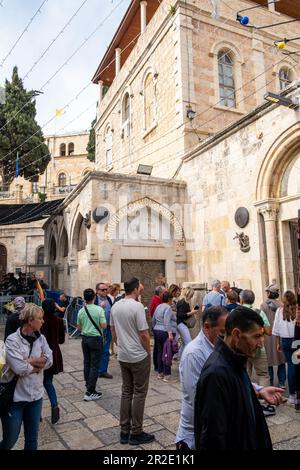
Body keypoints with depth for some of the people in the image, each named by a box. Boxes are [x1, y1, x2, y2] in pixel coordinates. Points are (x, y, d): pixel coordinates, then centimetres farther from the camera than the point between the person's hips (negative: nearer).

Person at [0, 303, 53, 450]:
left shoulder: (40, 338, 0)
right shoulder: (12, 340, -16)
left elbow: (49, 360, -8)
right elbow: (20, 368, -24)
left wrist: (28, 361, -18)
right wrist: (39, 364, -10)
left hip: (35, 395, 5)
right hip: (14, 397, -4)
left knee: (32, 439, 16)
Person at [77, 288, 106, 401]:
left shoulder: (81, 311, -1)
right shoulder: (99, 309, -15)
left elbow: (78, 327, 8)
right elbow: (103, 325, -15)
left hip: (85, 338, 5)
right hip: (96, 339, -5)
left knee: (86, 363, 15)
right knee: (94, 365, 0)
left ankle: (88, 387, 26)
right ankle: (90, 392, 1)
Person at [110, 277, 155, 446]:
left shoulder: (115, 306, 2)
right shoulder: (137, 306, -19)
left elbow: (113, 331, 11)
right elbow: (144, 334, -18)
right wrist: (149, 352, -4)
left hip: (123, 356, 7)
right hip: (139, 356, -7)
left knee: (126, 391, 16)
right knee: (139, 393, 6)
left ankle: (125, 431, 25)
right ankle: (136, 433, 17)